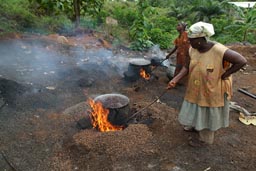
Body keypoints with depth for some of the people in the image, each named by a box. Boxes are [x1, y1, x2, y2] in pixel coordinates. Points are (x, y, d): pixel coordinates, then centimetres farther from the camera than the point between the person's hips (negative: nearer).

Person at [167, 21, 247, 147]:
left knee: (207, 115, 13)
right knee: (198, 111, 25)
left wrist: (223, 75, -20)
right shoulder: (192, 50, -12)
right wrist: (175, 80, -19)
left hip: (211, 91, -6)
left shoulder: (219, 51, -31)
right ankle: (198, 126, 54)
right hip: (196, 89, 6)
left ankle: (205, 139, 36)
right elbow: (186, 68, -6)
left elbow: (242, 61, -25)